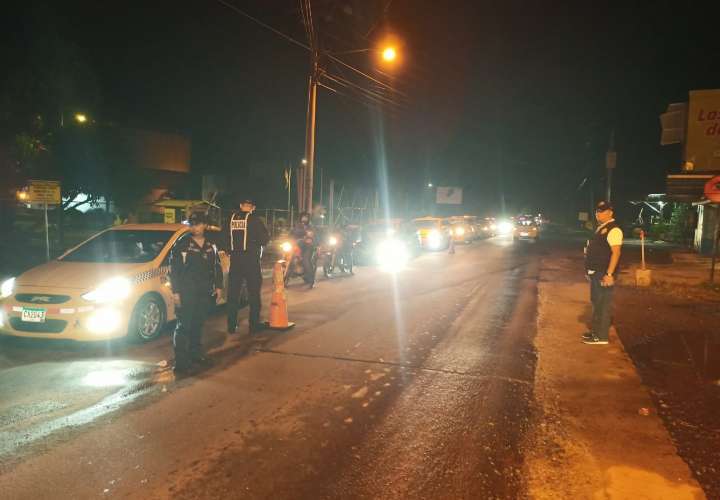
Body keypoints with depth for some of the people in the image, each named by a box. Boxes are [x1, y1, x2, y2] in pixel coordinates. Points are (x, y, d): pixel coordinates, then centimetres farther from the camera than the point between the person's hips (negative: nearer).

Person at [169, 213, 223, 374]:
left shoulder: (211, 246, 9)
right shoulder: (182, 244, -5)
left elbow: (217, 267, 17)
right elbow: (174, 269, -6)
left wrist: (218, 286, 9)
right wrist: (175, 292, -11)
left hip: (205, 293, 5)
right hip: (186, 293, -5)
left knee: (198, 324, 15)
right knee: (184, 326, -6)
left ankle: (195, 353, 29)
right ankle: (181, 361, -3)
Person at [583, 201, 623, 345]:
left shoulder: (613, 229, -15)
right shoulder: (600, 228, 15)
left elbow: (616, 252, -21)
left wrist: (609, 274, -25)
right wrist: (591, 271, 21)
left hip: (604, 274, -10)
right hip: (596, 273, 10)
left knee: (604, 305, -4)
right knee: (596, 302, 18)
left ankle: (602, 336, 3)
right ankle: (596, 330, 30)